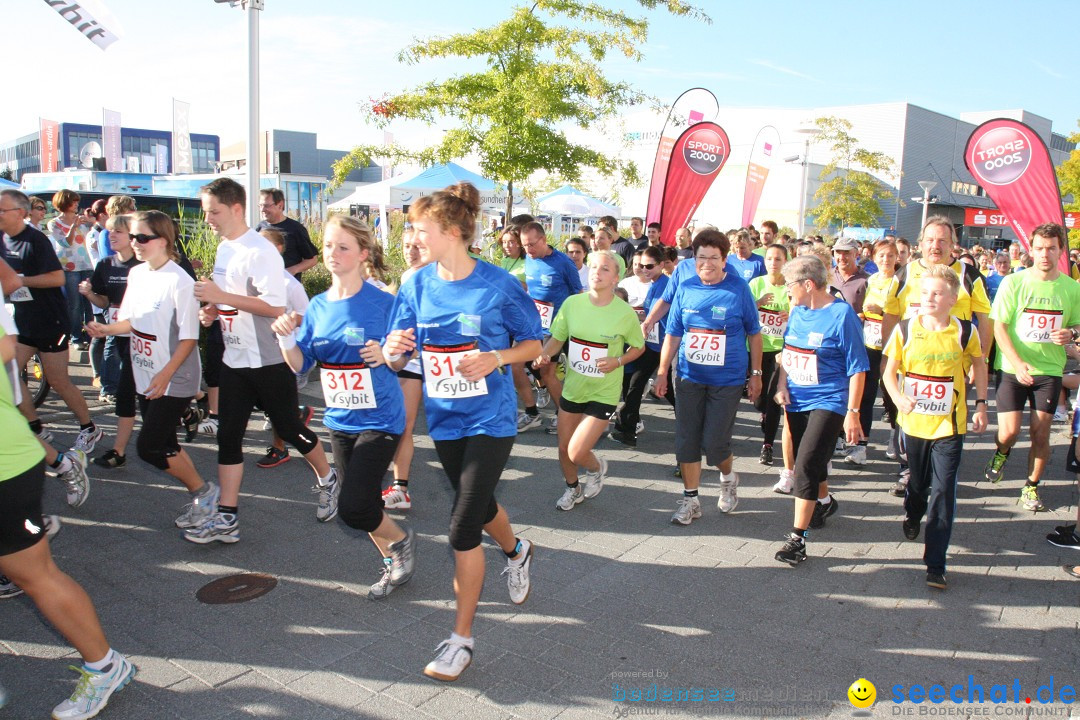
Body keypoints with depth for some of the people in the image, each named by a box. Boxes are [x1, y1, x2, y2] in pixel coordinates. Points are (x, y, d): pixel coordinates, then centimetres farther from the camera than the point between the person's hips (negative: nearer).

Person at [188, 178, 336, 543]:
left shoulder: (260, 251, -16)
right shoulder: (223, 248, 12)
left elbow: (275, 307, -23)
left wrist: (221, 297, -24)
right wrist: (213, 311, 3)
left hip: (269, 360, -8)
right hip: (234, 359, 8)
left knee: (289, 429, 6)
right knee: (228, 437, 6)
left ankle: (327, 480, 31)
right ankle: (227, 518, 12)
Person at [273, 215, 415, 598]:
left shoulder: (382, 303, -13)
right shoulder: (318, 306, 3)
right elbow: (300, 365, 4)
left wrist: (387, 355, -27)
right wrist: (287, 340, -15)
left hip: (380, 420, -6)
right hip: (340, 422, 6)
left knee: (353, 508, -12)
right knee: (364, 504, 17)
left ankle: (401, 539, 19)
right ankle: (393, 564, 40)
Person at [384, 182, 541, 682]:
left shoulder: (498, 285, -13)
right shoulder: (417, 285, -2)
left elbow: (534, 343, -2)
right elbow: (396, 360, 2)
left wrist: (496, 358, -20)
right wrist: (394, 349, -21)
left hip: (490, 419, -5)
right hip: (444, 418, 5)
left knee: (463, 529, -7)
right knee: (478, 505, 25)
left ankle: (461, 637, 11)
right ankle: (516, 551, 58)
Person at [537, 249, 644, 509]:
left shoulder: (626, 313, -13)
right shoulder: (572, 303, -8)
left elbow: (638, 347, 2)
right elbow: (557, 338, 3)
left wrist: (618, 361, -16)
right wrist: (545, 354, -18)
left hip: (604, 393, -3)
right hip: (572, 387, 4)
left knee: (577, 453, -10)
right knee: (563, 448, 15)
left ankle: (597, 468, 28)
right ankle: (572, 488, 46)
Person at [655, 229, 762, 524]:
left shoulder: (739, 289, -5)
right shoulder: (685, 289, 1)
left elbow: (754, 333, 2)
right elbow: (673, 334, 6)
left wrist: (756, 374, 2)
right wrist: (662, 372, 5)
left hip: (727, 380, -3)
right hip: (689, 378, 3)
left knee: (714, 442, -3)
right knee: (686, 440, 4)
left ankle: (728, 478, 30)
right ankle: (690, 499, 20)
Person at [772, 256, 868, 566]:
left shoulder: (841, 314, -13)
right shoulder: (797, 311, 5)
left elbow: (857, 368, -12)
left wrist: (852, 412, -15)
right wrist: (782, 386, 0)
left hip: (828, 401, -7)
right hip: (796, 401, 7)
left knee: (806, 463, -15)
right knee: (809, 460, 19)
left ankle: (797, 537, -8)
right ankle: (824, 501, 48)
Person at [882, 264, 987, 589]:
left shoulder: (964, 333, -6)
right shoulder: (905, 330, -6)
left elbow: (978, 365, 11)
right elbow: (889, 371, 0)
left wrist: (980, 404, 8)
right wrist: (898, 398, -18)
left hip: (949, 426, -1)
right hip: (913, 422, 2)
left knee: (943, 493, -4)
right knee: (918, 483, 20)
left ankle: (935, 565, 2)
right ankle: (912, 516, 54)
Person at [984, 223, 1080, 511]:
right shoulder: (1014, 282, -5)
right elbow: (999, 327, -7)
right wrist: (1018, 363, -19)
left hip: (1049, 370, 2)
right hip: (1012, 369, -2)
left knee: (1041, 434, 3)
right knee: (1009, 432, -4)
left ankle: (1031, 487, 21)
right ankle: (1002, 453, 31)